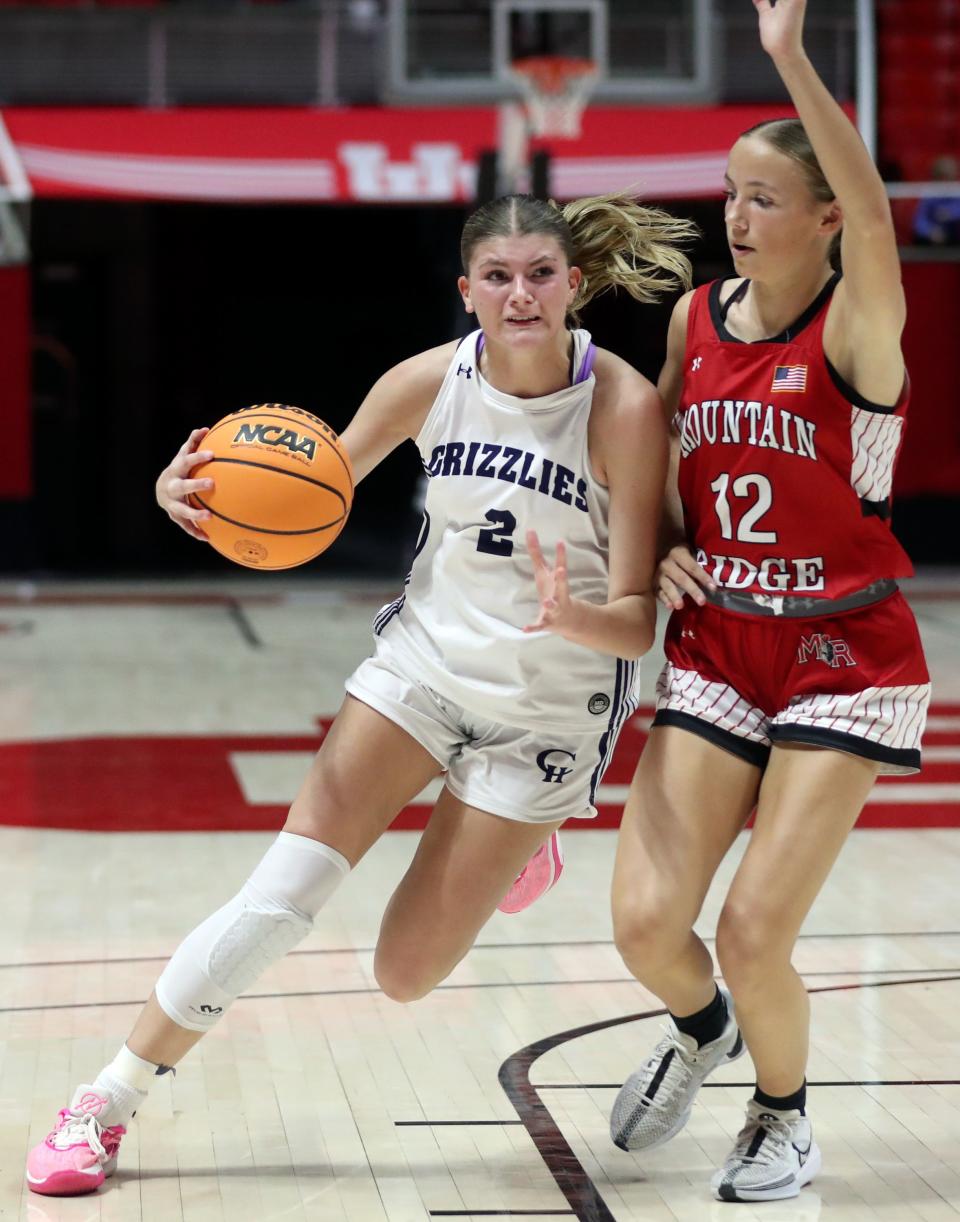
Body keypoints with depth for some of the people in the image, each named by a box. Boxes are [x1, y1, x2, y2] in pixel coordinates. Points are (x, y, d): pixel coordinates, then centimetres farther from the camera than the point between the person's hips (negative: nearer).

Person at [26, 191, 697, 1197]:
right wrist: (190, 494, -18)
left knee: (405, 973, -1)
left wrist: (571, 617, -42)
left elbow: (639, 618, -18)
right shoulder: (430, 381, -11)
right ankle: (107, 1104, 4)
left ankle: (510, 850, 32)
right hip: (422, 658, 2)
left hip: (548, 708, -2)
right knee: (277, 897, -11)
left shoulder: (625, 408, -20)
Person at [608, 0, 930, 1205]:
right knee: (645, 922, -5)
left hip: (843, 661, -4)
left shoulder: (855, 327, -13)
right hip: (714, 652, 5)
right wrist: (663, 548, 0)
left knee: (754, 933, -10)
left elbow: (875, 217, -35)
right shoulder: (695, 317, 3)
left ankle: (784, 1117, 22)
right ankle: (699, 1027, 32)